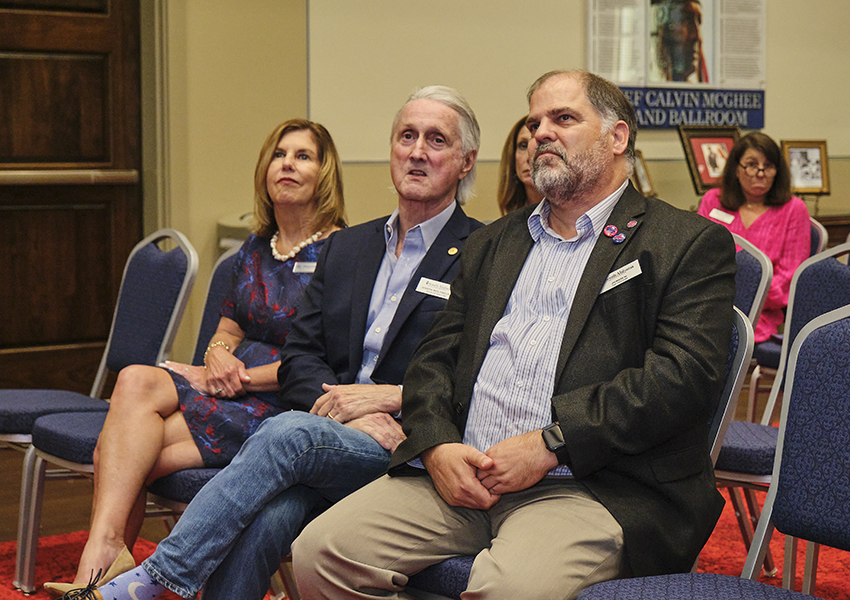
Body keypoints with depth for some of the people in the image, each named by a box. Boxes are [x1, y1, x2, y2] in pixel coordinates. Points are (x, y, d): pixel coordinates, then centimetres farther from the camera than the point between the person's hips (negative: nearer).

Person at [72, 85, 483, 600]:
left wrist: (391, 395, -14)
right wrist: (350, 412, -7)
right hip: (332, 433, 4)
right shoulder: (345, 247, 20)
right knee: (263, 518, -30)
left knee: (289, 432, -32)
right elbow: (299, 356, 13)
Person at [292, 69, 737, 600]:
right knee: (319, 553, -15)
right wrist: (437, 446, -4)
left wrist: (549, 445, -15)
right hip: (458, 473, 6)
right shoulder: (492, 244, 25)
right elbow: (434, 358, 19)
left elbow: (685, 376, -8)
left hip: (592, 486, -5)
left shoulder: (690, 244, 6)